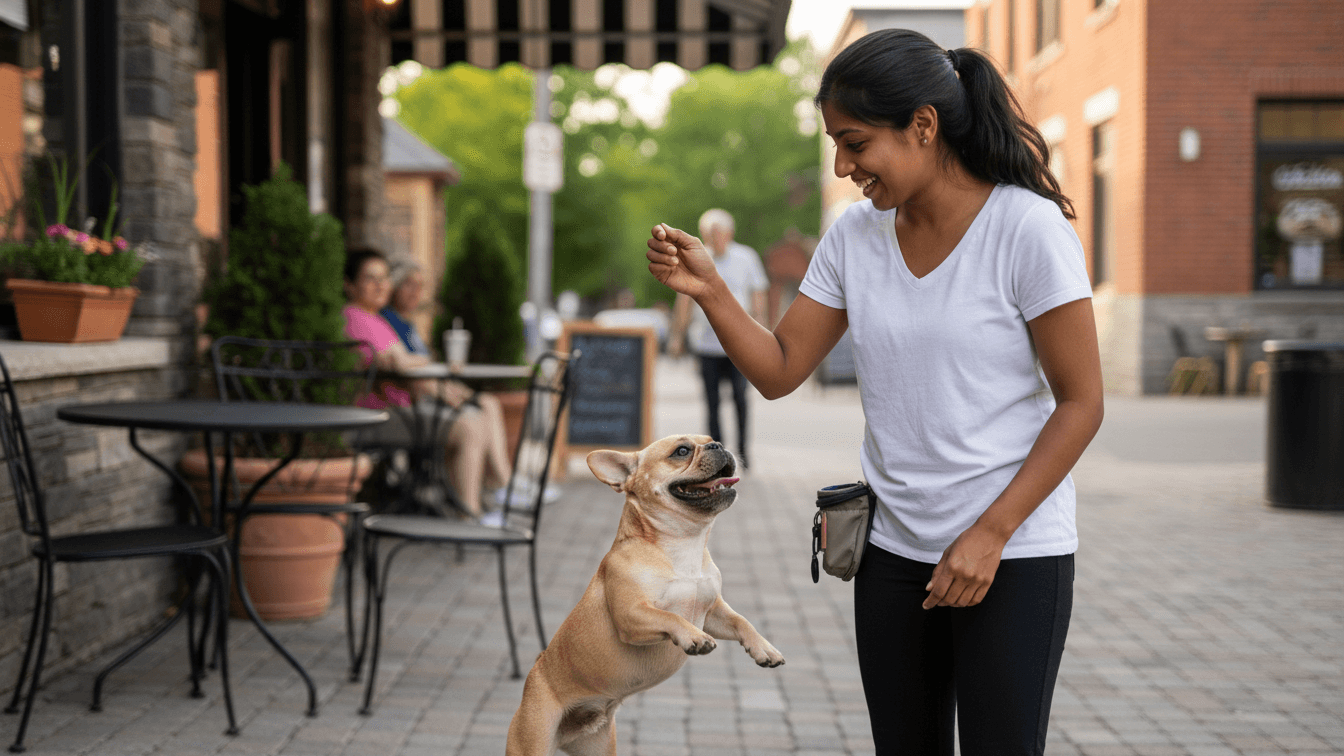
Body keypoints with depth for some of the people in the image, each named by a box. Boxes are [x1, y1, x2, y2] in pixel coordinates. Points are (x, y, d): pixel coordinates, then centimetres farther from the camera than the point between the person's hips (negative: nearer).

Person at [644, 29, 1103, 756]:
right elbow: (779, 370, 5)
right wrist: (708, 290, -11)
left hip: (1013, 554, -5)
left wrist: (989, 535, -16)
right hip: (892, 552, 5)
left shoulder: (1026, 227, -13)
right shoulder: (856, 234, 3)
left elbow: (1080, 404, -11)